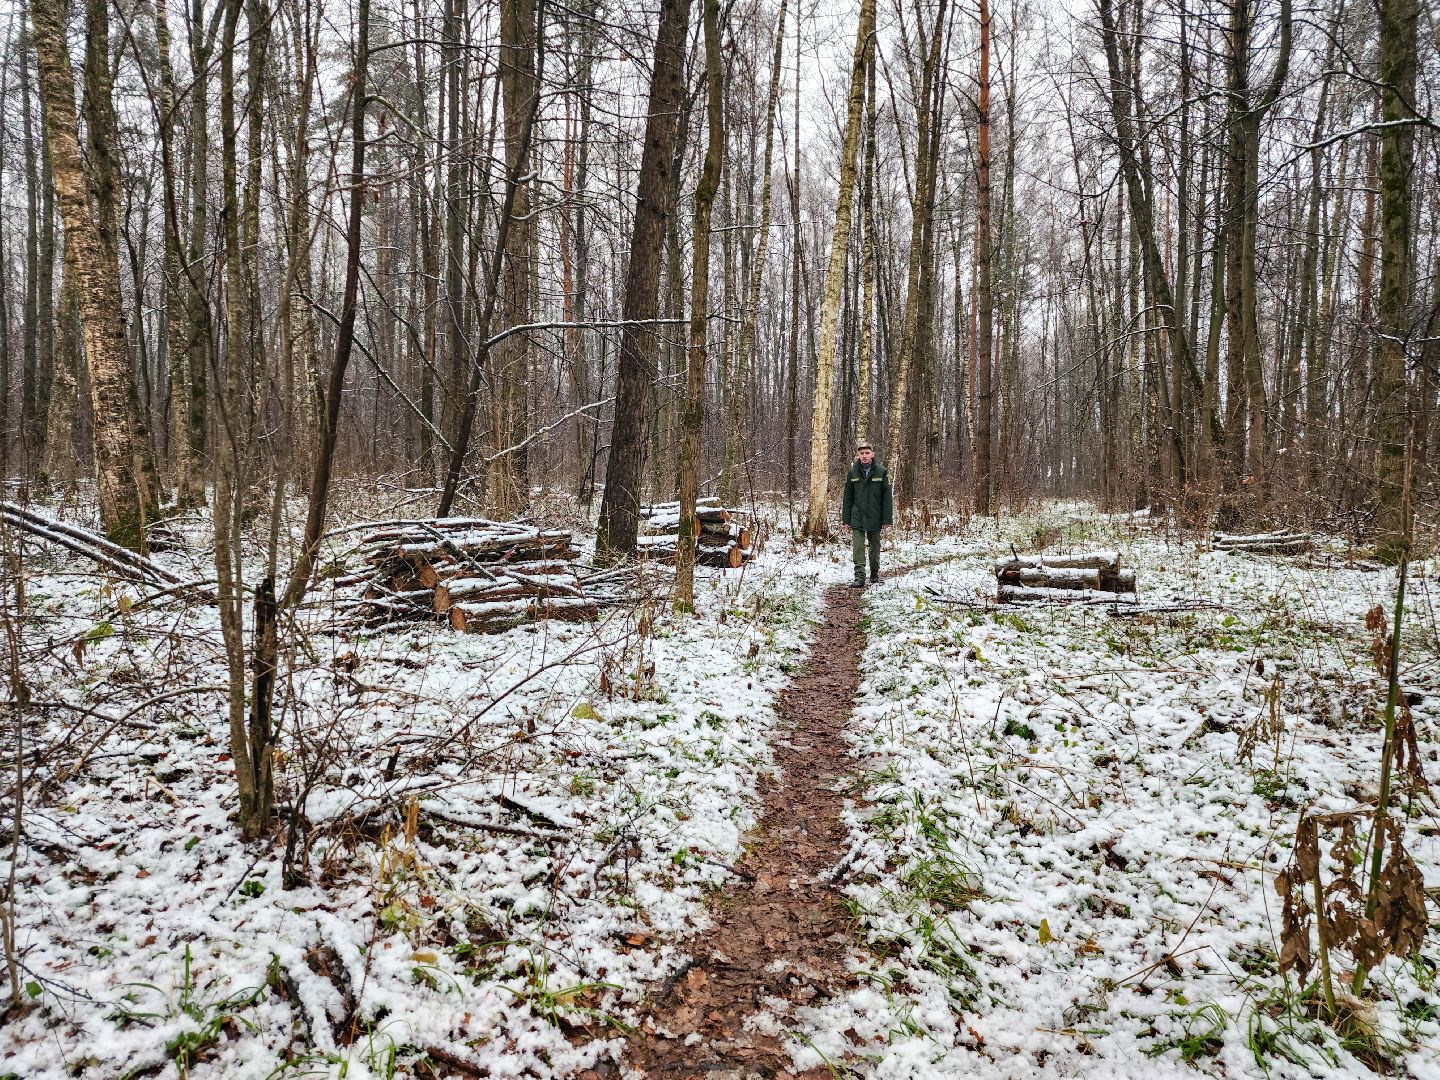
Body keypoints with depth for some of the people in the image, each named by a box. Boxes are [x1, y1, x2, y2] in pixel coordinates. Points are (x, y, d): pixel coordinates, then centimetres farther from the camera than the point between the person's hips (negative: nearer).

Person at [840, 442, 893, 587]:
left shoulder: (882, 472, -4)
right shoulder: (852, 473, 1)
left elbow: (887, 497, -3)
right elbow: (848, 497, 5)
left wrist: (887, 519, -7)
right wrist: (846, 519, 2)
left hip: (875, 518, 0)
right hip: (857, 517, 0)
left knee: (875, 547, 13)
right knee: (858, 548, -8)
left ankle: (875, 573, 29)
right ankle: (859, 576, -8)